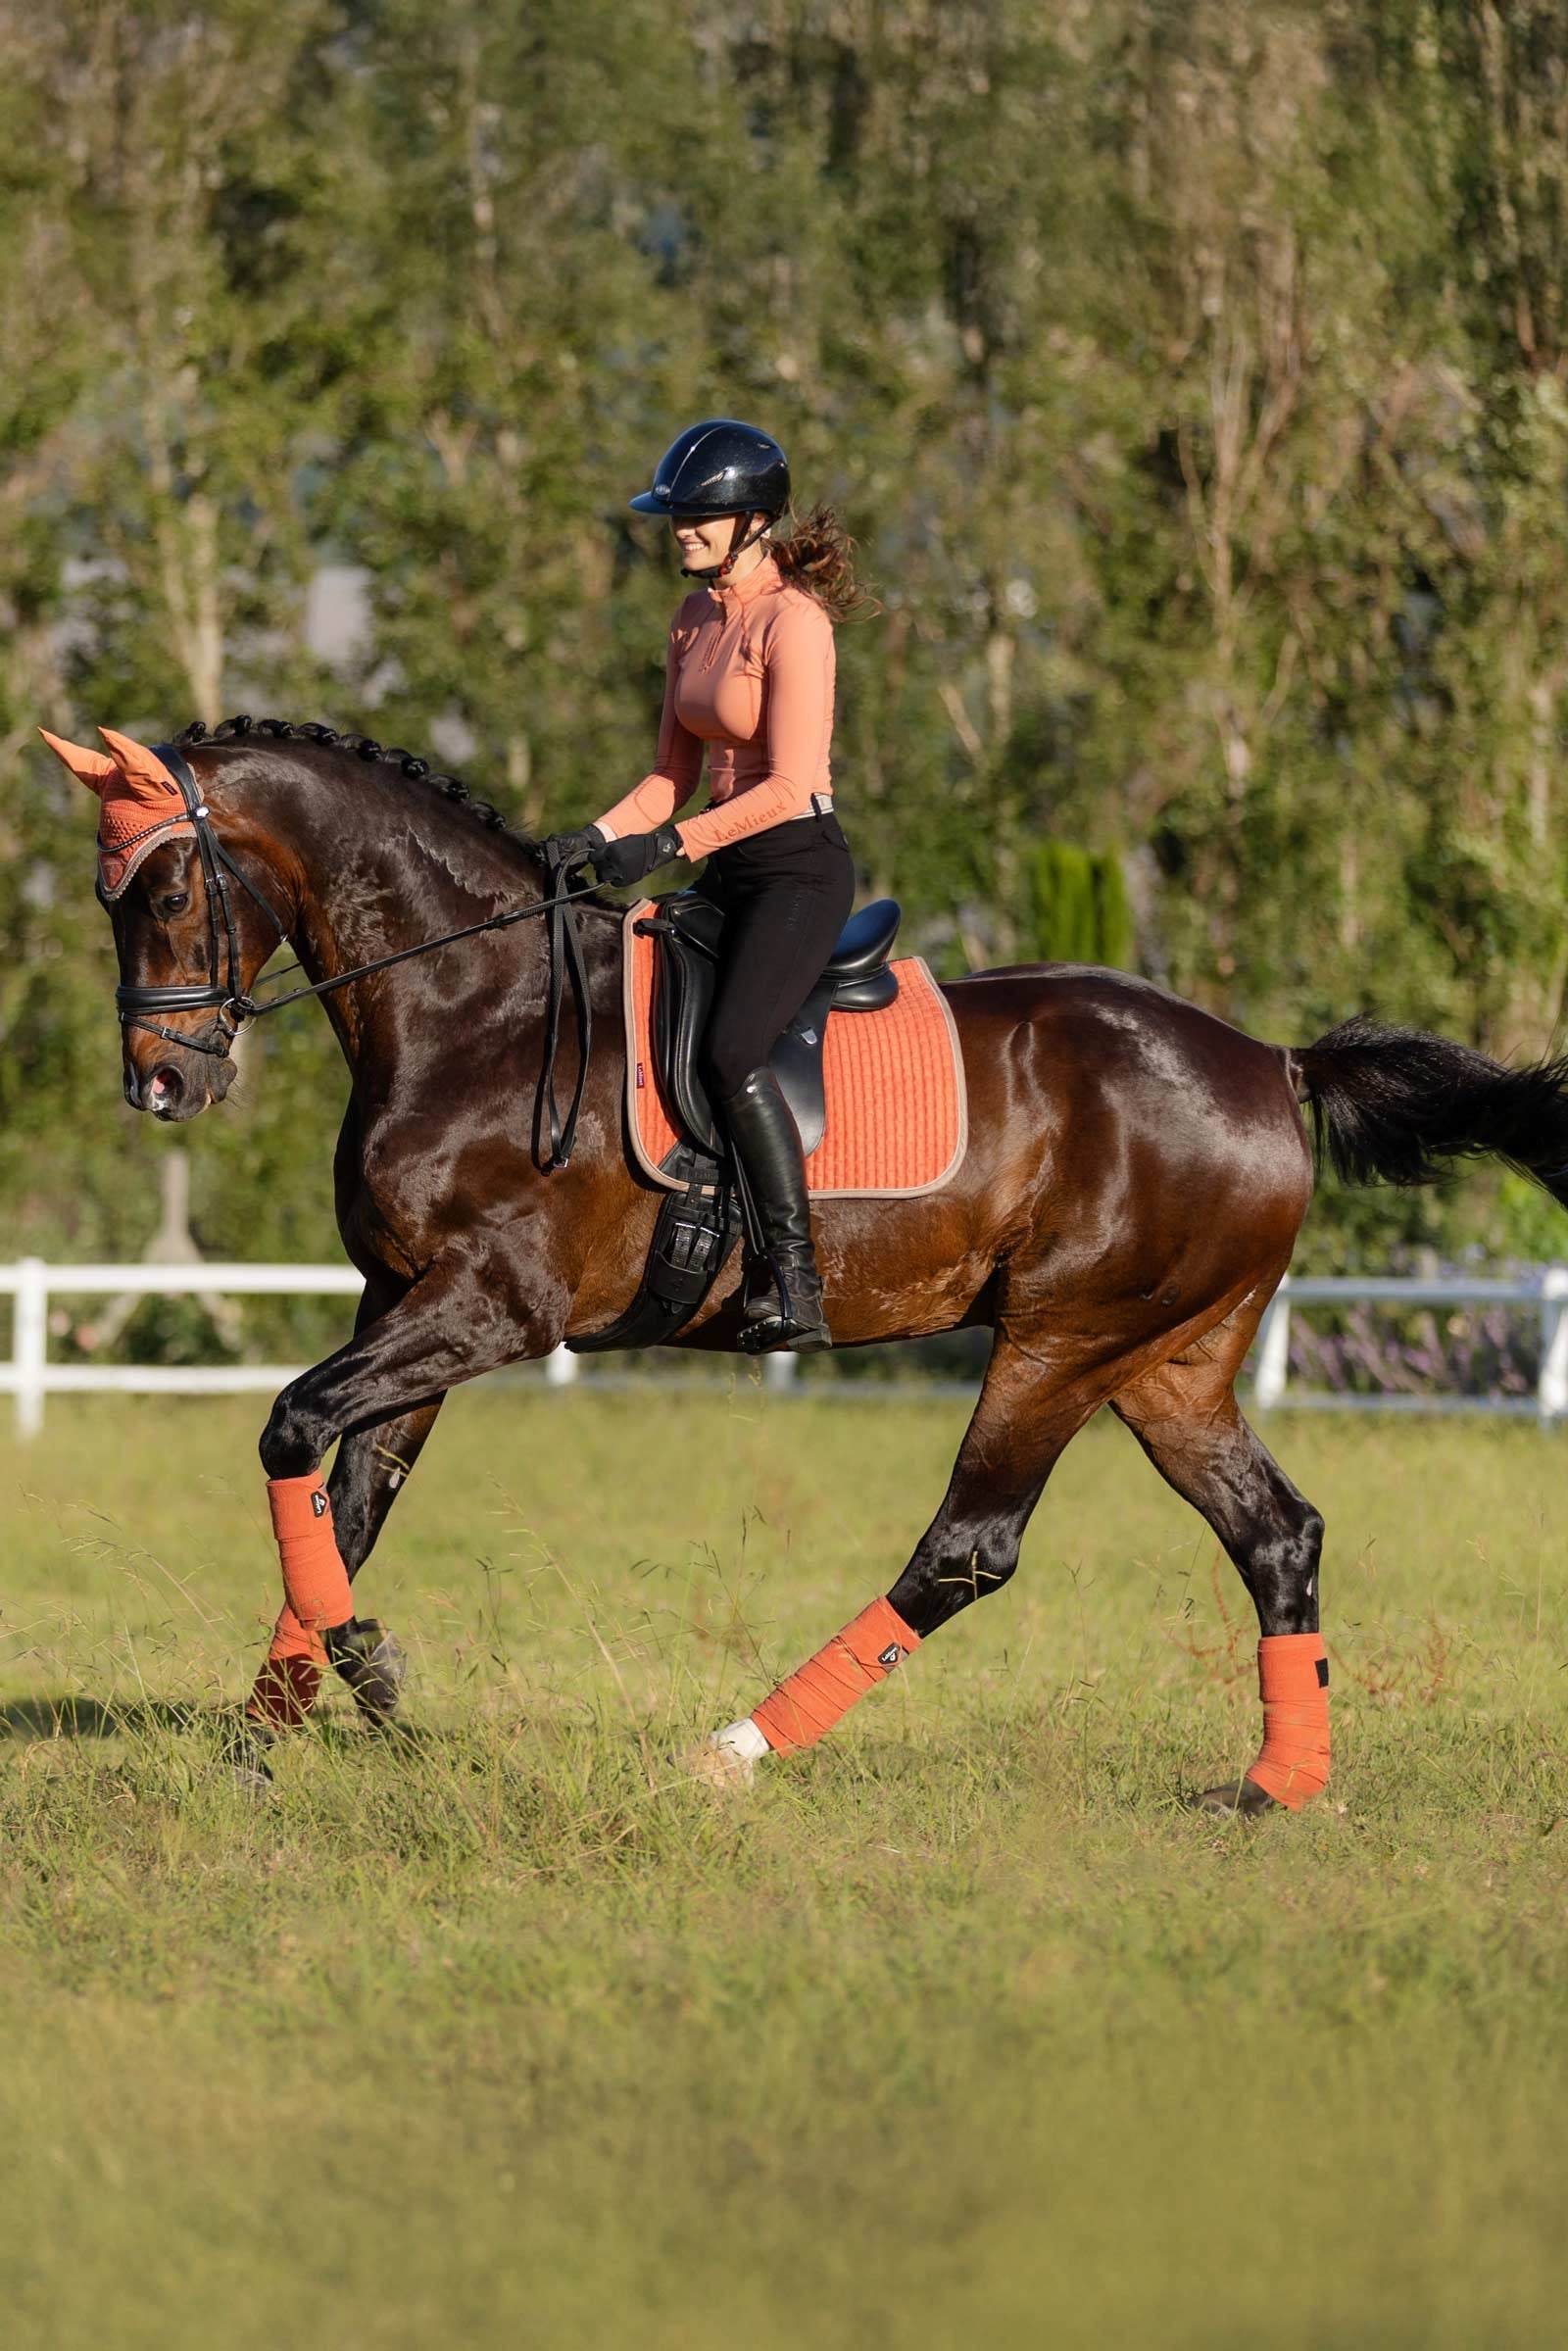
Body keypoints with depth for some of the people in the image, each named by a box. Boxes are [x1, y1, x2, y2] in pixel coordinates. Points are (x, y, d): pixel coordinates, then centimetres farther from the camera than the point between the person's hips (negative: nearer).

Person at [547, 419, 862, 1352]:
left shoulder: (793, 620, -14)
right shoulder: (699, 618, 12)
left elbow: (788, 787, -20)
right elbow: (675, 777, 16)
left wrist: (669, 845, -24)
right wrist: (599, 837, 0)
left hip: (799, 867, -10)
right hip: (727, 870, 10)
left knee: (732, 1051, -26)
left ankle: (795, 1283, -25)